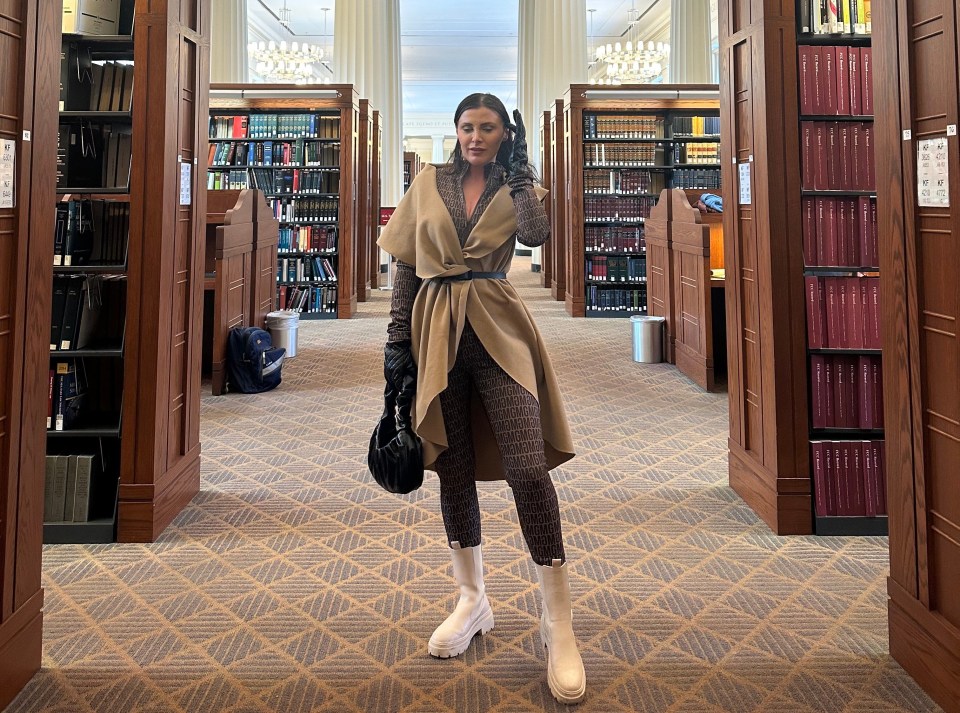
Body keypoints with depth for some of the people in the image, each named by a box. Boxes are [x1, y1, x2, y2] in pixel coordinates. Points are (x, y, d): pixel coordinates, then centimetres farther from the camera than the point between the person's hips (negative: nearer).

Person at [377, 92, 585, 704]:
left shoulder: (517, 188, 9)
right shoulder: (428, 184, 11)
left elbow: (536, 235, -14)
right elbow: (406, 265, 9)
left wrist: (517, 170, -5)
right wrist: (398, 339, 2)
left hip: (499, 332, -2)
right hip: (437, 332, 2)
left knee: (528, 467, -13)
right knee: (454, 466, 8)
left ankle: (558, 621, -4)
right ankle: (473, 601, 24)